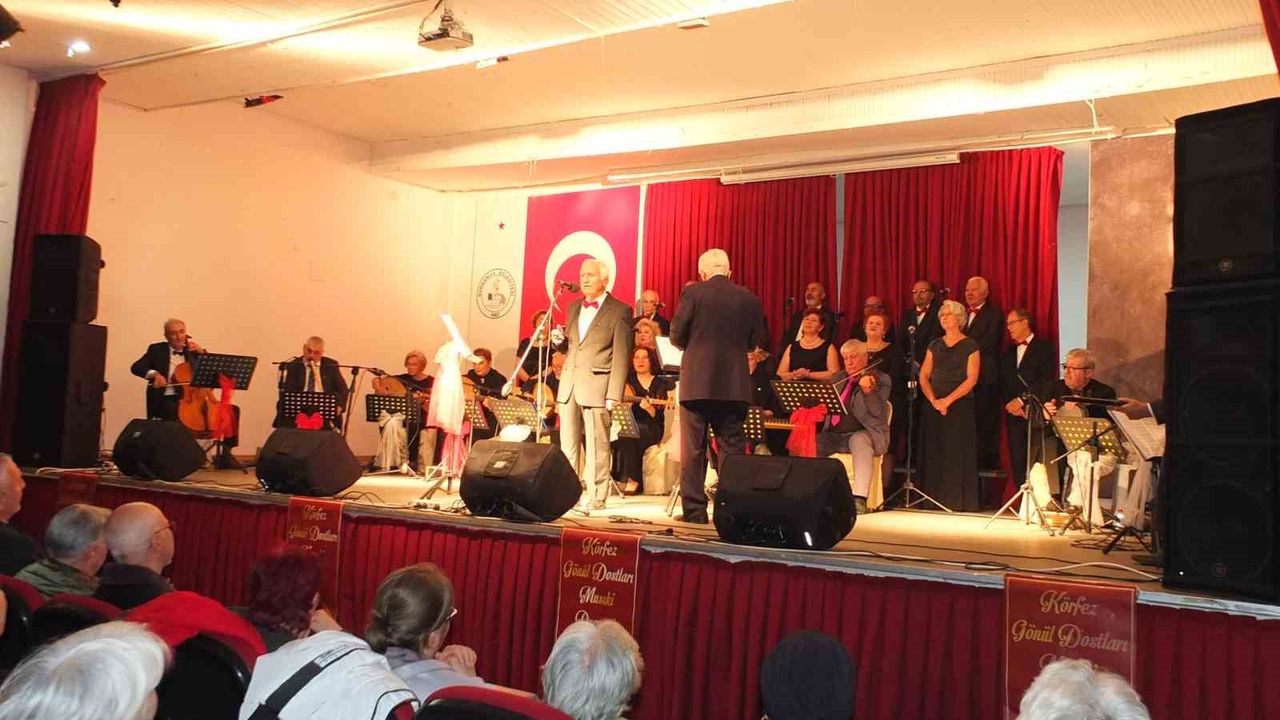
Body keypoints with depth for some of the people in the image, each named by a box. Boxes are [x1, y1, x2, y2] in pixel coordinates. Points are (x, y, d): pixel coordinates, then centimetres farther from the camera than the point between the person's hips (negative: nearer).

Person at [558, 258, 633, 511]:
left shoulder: (619, 311, -1)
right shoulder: (574, 308, 19)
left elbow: (621, 356, -5)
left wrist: (614, 394, -12)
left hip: (596, 385, -6)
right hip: (569, 384, 6)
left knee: (597, 446, -2)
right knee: (567, 444, 5)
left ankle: (597, 498, 4)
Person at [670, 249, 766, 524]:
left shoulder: (693, 293, -4)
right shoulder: (750, 300, 5)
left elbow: (676, 336, -3)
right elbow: (755, 342, 9)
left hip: (697, 382, -2)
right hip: (735, 384, 2)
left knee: (693, 449, 4)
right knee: (732, 448, 8)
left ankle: (694, 511, 5)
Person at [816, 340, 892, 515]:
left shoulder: (880, 379, 2)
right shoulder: (839, 377, 20)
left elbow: (877, 412, -13)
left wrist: (867, 390, -30)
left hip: (862, 433, -5)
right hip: (833, 436, 6)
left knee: (859, 441, -39)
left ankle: (859, 499, -45)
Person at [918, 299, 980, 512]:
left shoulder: (970, 346, 1)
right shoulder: (935, 346, 14)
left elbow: (971, 379, -7)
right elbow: (924, 376, 8)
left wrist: (948, 400, -15)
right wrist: (933, 400, -8)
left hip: (960, 406, -4)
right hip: (933, 406, 4)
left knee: (957, 452, -6)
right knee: (933, 452, 1)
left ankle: (958, 500, -1)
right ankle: (934, 499, 6)